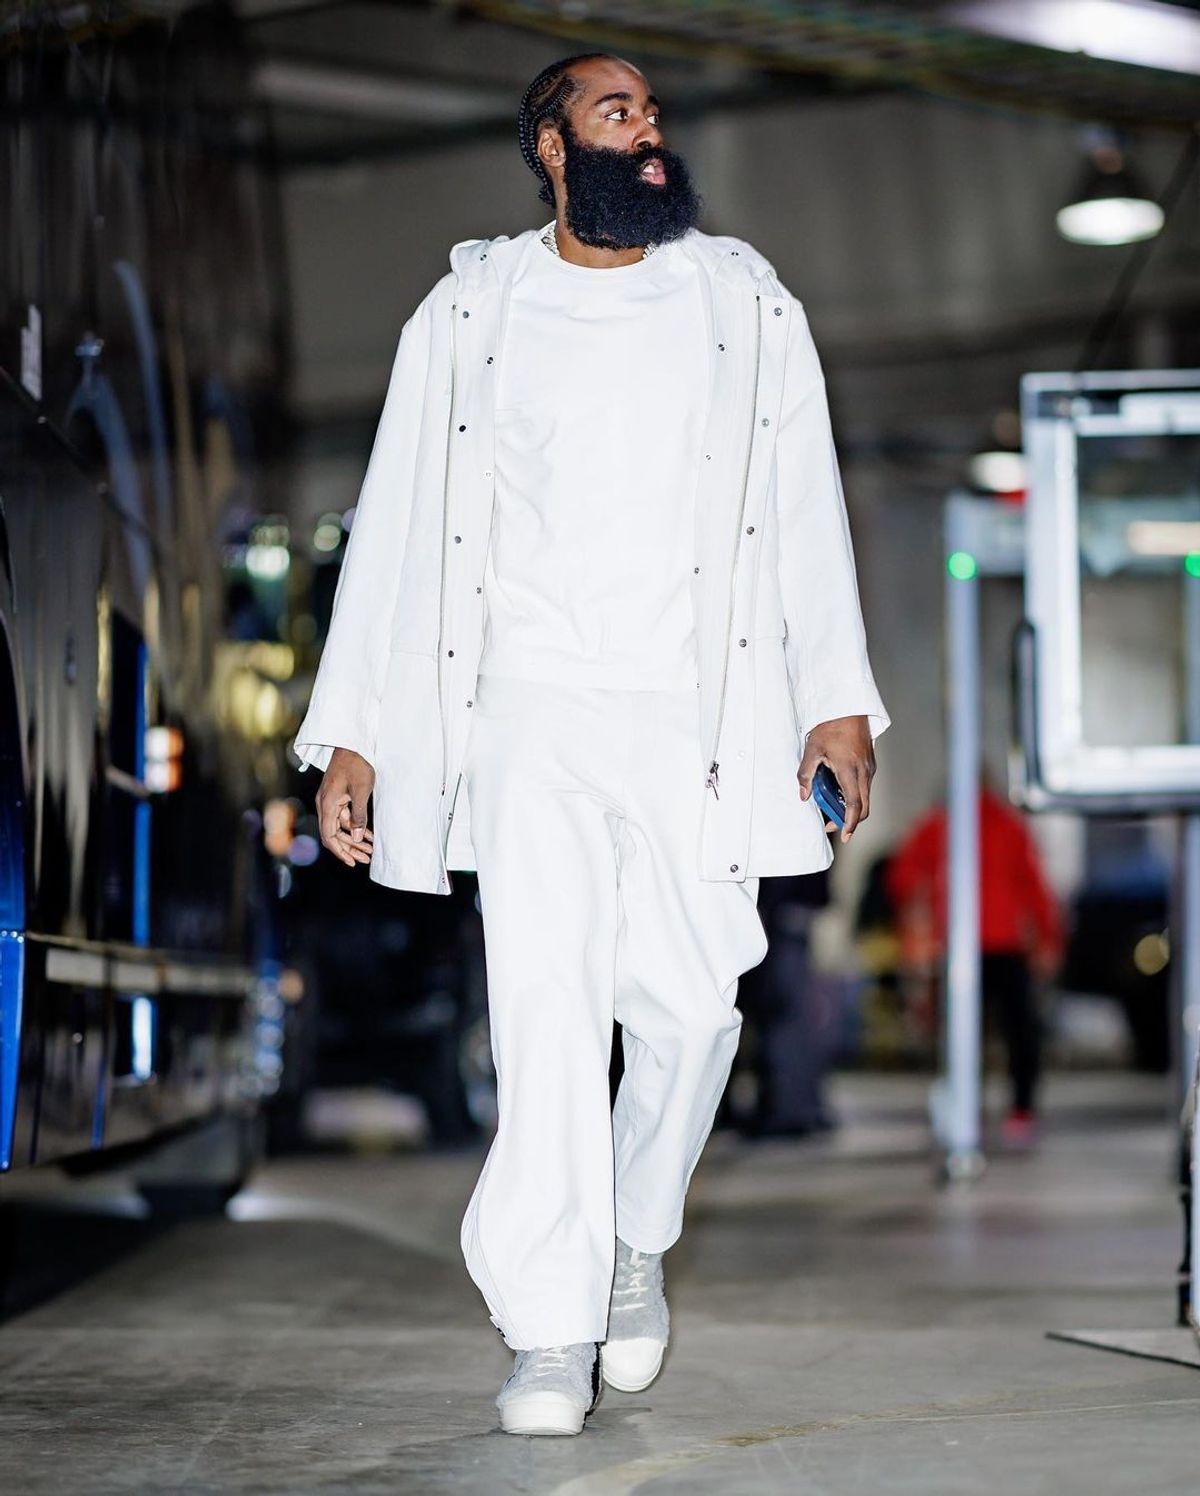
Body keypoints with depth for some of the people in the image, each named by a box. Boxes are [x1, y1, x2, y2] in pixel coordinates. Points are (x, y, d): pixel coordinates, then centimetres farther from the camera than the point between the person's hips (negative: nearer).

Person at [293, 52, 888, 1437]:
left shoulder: (747, 305, 12)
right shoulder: (471, 311, 7)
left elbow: (805, 509, 12)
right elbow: (396, 525, 6)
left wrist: (838, 697, 3)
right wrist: (349, 734, 1)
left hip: (698, 713, 2)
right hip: (533, 706, -1)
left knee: (690, 1004, -2)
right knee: (545, 1002, -12)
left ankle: (638, 1241, 25)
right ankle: (550, 1333, -6)